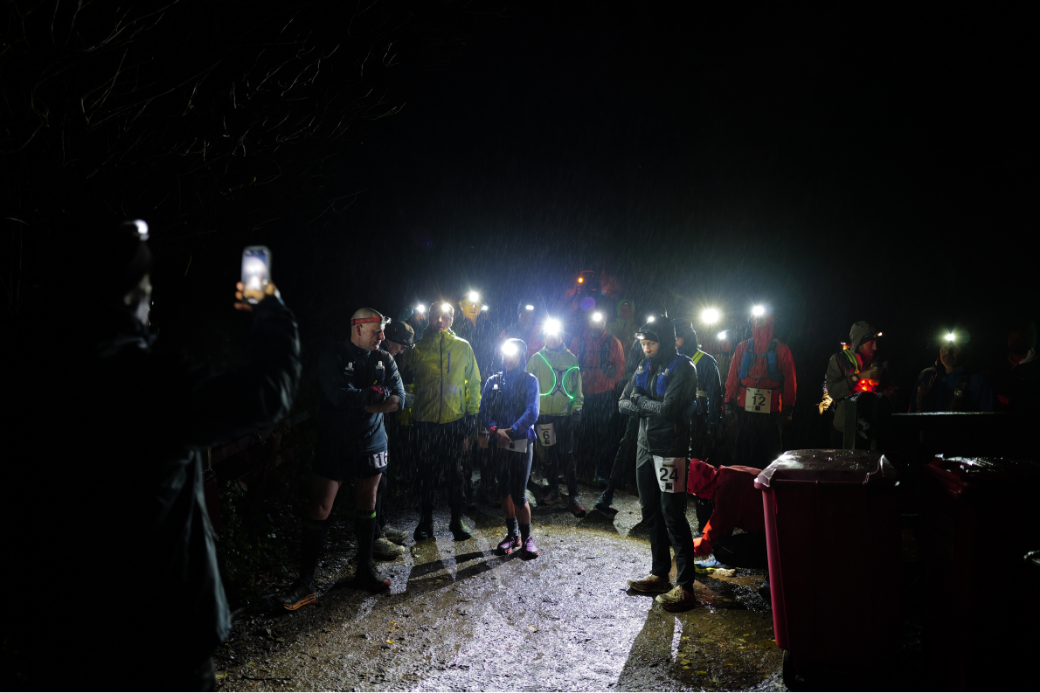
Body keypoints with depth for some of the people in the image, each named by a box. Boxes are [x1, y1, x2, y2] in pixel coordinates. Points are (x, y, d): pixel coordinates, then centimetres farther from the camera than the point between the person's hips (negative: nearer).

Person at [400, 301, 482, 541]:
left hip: (455, 419, 0)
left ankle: (457, 519, 19)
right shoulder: (418, 347, 4)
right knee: (427, 471, 8)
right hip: (426, 420, 0)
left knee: (455, 470, 7)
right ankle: (426, 519, 20)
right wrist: (409, 409, -1)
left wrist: (472, 413, 1)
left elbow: (474, 381, 7)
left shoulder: (462, 347, 4)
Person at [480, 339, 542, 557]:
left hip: (521, 443, -4)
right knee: (504, 490, 11)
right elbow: (483, 410, 3)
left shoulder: (530, 381, -1)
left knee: (519, 494, -5)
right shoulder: (493, 381, 9)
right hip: (498, 443, 4)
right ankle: (512, 534, 25)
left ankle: (526, 537, 12)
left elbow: (532, 413, -11)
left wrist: (510, 431, -18)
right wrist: (495, 430, -14)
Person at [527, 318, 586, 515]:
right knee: (550, 455, 9)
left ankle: (573, 496, 1)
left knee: (567, 455, -4)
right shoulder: (537, 358, 6)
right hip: (544, 414, 1)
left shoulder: (571, 358, 6)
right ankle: (553, 490, 23)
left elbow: (577, 386, 8)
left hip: (565, 413, -1)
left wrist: (577, 408, 0)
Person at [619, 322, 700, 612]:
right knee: (651, 512, 14)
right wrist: (651, 408, -10)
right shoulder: (645, 367, 12)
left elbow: (669, 409, -23)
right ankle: (659, 574, 26)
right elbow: (623, 404, 7)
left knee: (673, 515, -7)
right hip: (645, 446, 8)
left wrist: (641, 401, -7)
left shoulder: (682, 368, -11)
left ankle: (685, 587, 0)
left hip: (670, 449, -8)